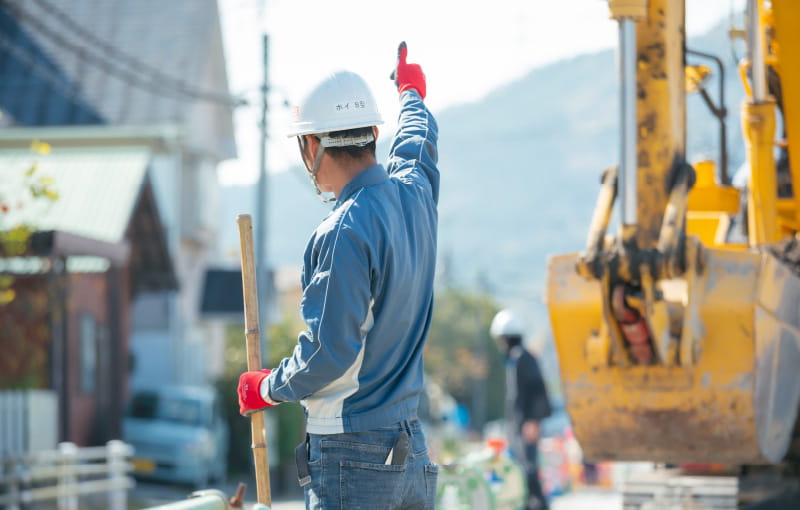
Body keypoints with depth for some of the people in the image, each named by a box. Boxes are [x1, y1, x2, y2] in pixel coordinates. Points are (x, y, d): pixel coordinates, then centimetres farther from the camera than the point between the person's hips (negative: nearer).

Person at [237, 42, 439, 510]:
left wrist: (268, 389, -2)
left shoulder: (345, 233, -18)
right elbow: (419, 141, 32)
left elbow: (329, 353, -20)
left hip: (351, 458, -8)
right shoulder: (415, 194, 6)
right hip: (413, 453, 8)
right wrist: (411, 94, 53)